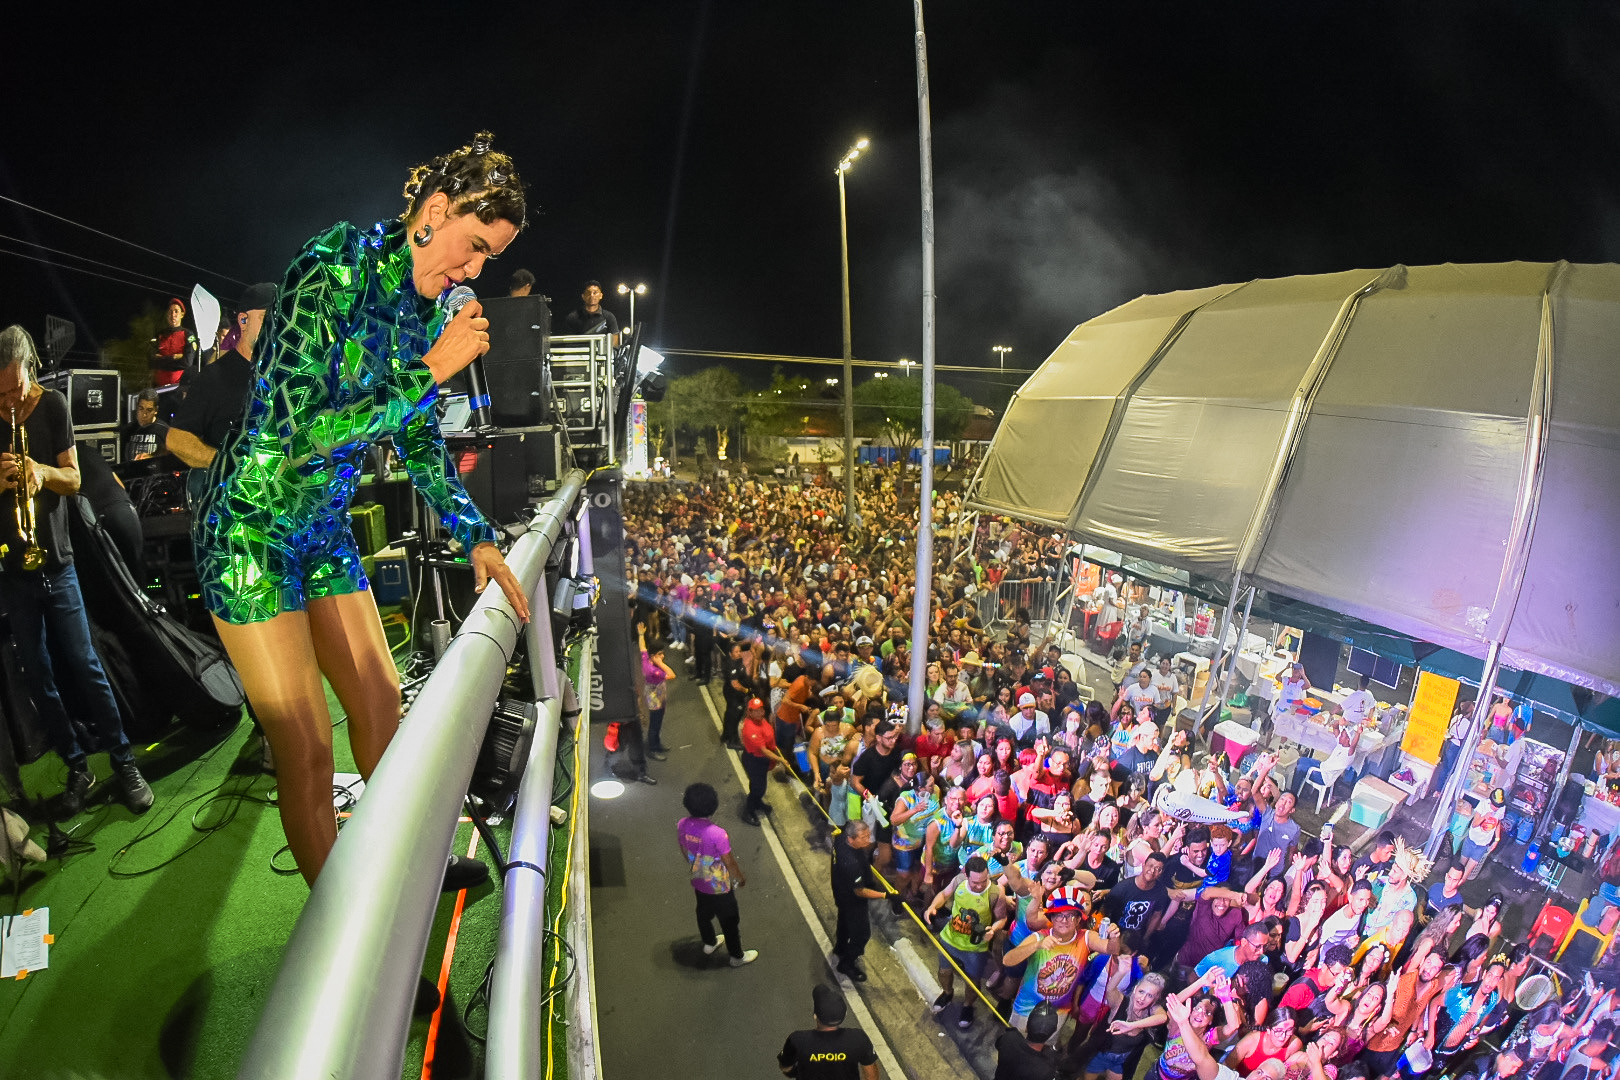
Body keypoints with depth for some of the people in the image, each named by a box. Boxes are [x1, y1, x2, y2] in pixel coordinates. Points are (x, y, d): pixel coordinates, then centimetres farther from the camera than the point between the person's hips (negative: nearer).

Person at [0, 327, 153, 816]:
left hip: (55, 559, -1)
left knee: (83, 663, -2)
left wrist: (42, 471, -23)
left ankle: (124, 762, 6)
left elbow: (73, 478, -3)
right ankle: (77, 768, 15)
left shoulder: (51, 404, -3)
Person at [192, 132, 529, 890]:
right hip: (252, 525, -7)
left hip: (324, 530, 8)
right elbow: (297, 432, -28)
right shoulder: (334, 270, -21)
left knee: (380, 700, 15)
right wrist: (431, 371, -25)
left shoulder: (427, 308, 3)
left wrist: (477, 537, 9)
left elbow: (420, 442, 13)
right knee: (308, 751, -3)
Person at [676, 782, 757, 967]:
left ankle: (709, 944, 56)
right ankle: (737, 956, 41)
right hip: (720, 887, -5)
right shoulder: (717, 834, -38)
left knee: (703, 914, 31)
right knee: (729, 921, 20)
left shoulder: (681, 825, -19)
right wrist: (742, 877, -1)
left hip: (698, 882, 6)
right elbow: (730, 863, -22)